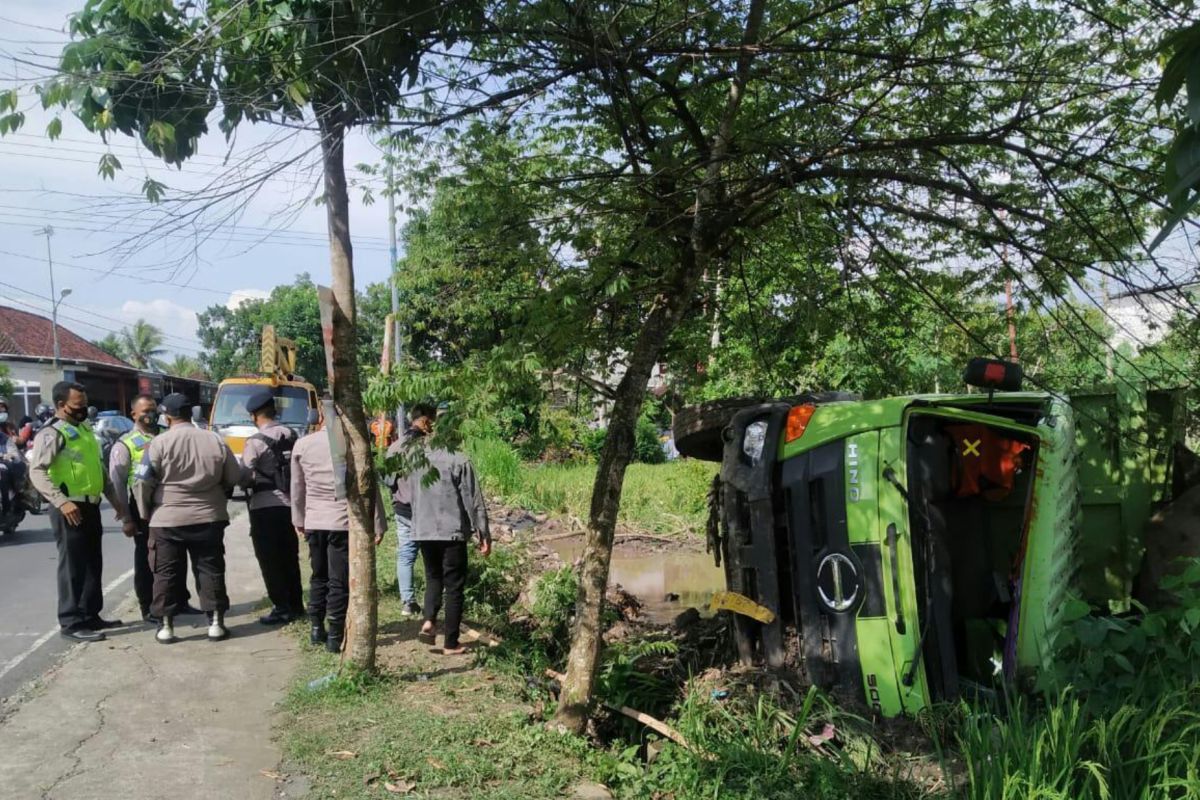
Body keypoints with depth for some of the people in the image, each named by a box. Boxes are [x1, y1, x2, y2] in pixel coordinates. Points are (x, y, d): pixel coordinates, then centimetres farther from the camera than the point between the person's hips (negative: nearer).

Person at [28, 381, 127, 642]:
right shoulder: (51, 433, -12)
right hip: (70, 508, -9)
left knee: (93, 563, 14)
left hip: (91, 506, 9)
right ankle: (71, 622, 5)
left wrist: (115, 499, 20)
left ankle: (90, 615, 24)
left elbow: (98, 468, 23)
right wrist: (61, 502, -28)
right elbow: (36, 471, -21)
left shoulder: (85, 429, 16)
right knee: (72, 566, -2)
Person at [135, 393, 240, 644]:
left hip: (167, 520, -2)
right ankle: (216, 622, 11)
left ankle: (166, 625, 14)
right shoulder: (216, 441, 0)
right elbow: (234, 478, 6)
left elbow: (142, 483, -9)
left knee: (167, 573, 9)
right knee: (211, 570, 9)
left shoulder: (159, 443, -9)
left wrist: (146, 513, 7)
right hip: (209, 518, 2)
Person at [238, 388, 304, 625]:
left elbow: (244, 477, -11)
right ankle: (296, 605, 22)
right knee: (289, 558, 16)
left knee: (270, 561, 3)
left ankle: (282, 608, 5)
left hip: (265, 507, -6)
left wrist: (248, 484, 8)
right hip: (289, 504, 6)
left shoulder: (256, 442, -13)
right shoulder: (292, 436, 4)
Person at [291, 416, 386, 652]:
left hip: (313, 523, 4)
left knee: (319, 577, 19)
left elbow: (297, 487, 9)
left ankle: (317, 628, 26)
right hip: (343, 522, -4)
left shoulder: (302, 444, 0)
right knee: (339, 581, 4)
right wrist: (378, 525, -1)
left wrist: (298, 520, 21)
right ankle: (334, 637, 7)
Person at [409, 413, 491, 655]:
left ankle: (428, 619, 0)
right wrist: (483, 532, -4)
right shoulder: (459, 461, -12)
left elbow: (412, 496, 10)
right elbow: (473, 500, -11)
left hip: (423, 531, 4)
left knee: (433, 577, 23)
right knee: (454, 585, 5)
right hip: (453, 532, -4)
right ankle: (451, 643, 9)